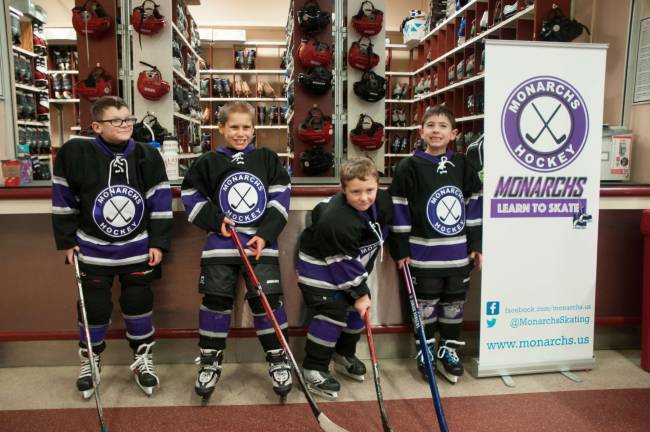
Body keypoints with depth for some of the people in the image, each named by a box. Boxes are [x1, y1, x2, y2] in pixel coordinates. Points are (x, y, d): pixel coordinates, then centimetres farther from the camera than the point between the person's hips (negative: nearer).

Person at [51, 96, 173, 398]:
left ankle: (142, 358, 29)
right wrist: (67, 241, -1)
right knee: (94, 306, 10)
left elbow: (160, 203, -4)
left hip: (137, 247, 1)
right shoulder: (75, 153, -12)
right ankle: (89, 360, 33)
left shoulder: (147, 156, -8)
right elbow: (64, 200, -2)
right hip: (93, 248, -1)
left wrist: (158, 243, -6)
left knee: (139, 302, 10)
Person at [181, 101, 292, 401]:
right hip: (221, 243, 1)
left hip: (261, 242, 0)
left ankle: (278, 360, 14)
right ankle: (210, 362, 21)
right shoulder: (209, 163, 4)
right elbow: (191, 196, 8)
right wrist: (214, 220, -7)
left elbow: (280, 199, 2)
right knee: (216, 301, 3)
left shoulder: (268, 159, 5)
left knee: (268, 300, -3)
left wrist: (266, 234, -9)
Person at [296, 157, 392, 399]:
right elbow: (343, 263, -27)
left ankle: (344, 355, 32)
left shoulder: (383, 202, -16)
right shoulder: (334, 221, -37)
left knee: (359, 307, 12)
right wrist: (358, 293, -18)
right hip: (319, 264, -8)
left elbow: (381, 231, 6)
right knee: (332, 311, -13)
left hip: (354, 263, 8)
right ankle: (313, 369, 2)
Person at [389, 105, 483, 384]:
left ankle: (448, 350, 31)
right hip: (423, 253, -3)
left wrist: (475, 244, 7)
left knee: (454, 302, 14)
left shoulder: (463, 165, 4)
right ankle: (425, 351, 27)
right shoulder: (409, 167, -7)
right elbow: (399, 209, -7)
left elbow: (473, 205, 9)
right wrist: (401, 249, -8)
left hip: (458, 252, 4)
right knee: (425, 303, 9)